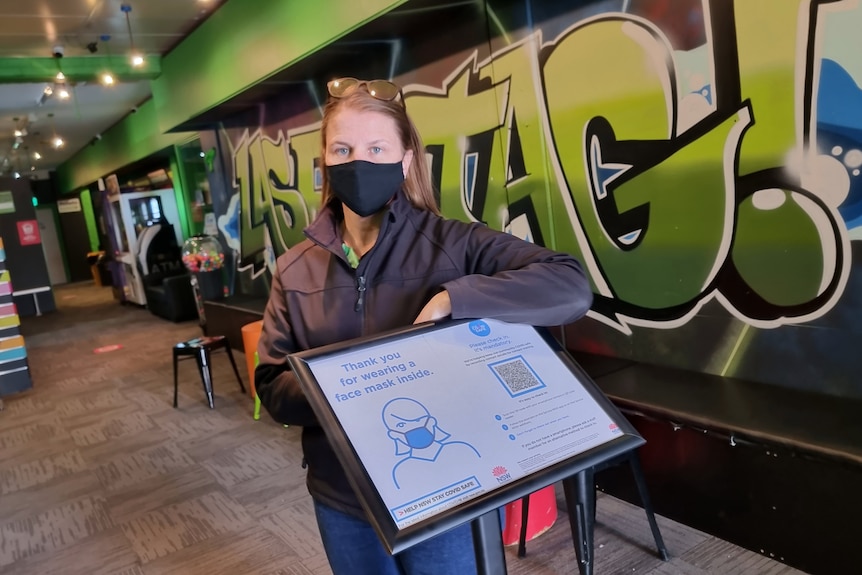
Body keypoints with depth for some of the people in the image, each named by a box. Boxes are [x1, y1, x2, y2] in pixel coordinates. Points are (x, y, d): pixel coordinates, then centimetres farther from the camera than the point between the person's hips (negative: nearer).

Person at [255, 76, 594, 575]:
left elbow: (572, 287, -20)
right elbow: (271, 384, -1)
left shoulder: (452, 244, -11)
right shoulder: (296, 269, 0)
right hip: (340, 498, 4)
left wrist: (451, 299, -29)